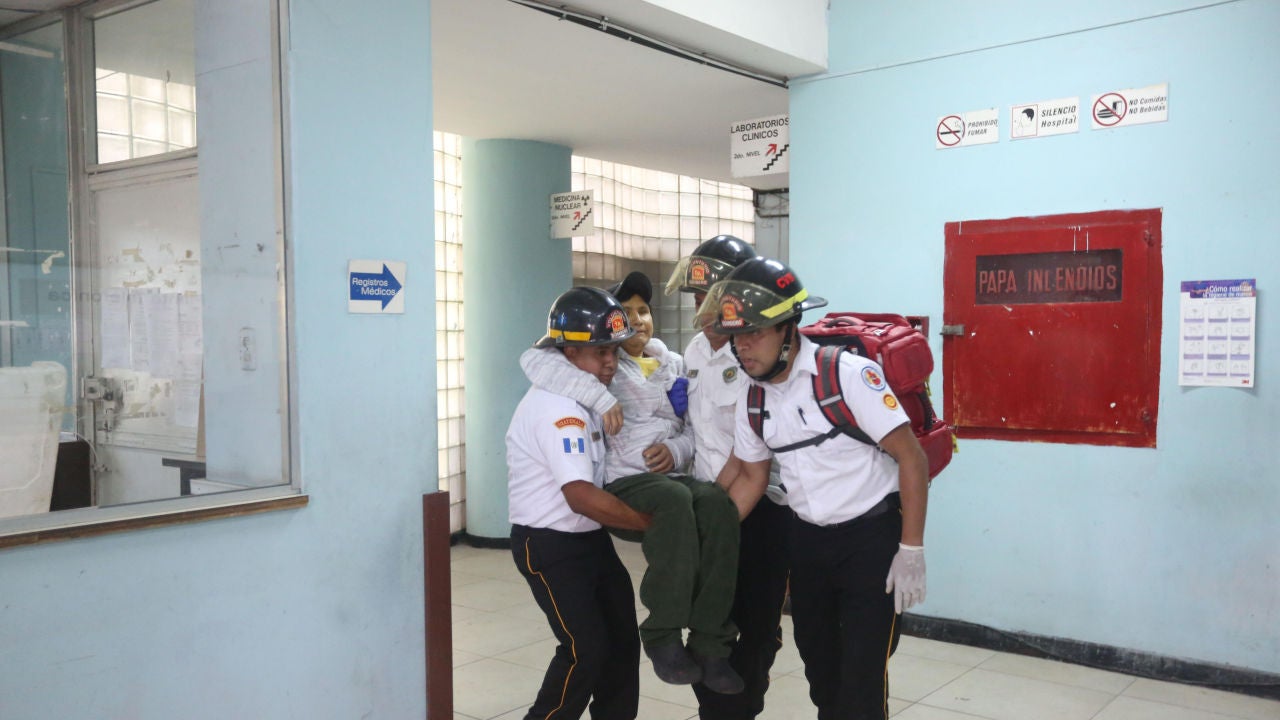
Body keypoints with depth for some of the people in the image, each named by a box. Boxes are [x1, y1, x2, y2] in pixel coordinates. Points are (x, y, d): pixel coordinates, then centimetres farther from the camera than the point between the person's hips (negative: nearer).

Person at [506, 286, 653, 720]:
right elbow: (582, 497, -31)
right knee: (586, 649, -11)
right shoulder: (557, 406, -24)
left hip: (590, 538, 10)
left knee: (622, 641, 14)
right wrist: (654, 522, -25)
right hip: (549, 546, -9)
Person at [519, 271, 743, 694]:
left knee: (718, 504, -29)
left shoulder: (675, 365, 21)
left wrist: (678, 449, -5)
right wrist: (603, 401, -22)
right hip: (624, 484, -4)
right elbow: (535, 361, -14)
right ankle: (664, 637, -26)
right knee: (675, 501, -36)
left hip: (675, 477, 4)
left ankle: (710, 643, -24)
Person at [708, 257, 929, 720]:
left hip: (873, 535, -6)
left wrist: (911, 551, -18)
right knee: (817, 662, 18)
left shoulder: (848, 374, -22)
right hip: (807, 539, 6)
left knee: (862, 674, -5)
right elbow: (751, 476, 12)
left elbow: (911, 458, -18)